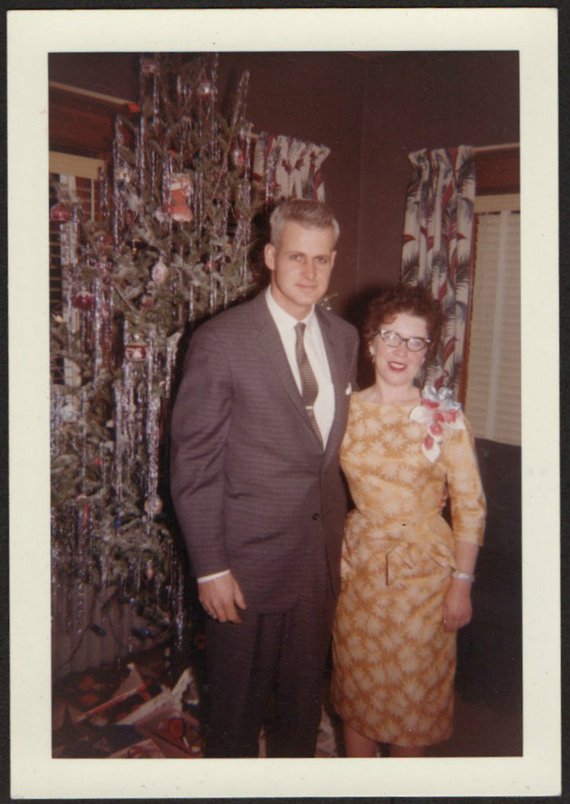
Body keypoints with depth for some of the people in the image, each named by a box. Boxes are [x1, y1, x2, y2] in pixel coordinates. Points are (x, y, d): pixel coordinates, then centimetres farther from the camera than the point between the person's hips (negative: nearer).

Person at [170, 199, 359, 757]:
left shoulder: (344, 338, 4)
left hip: (323, 555, 5)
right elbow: (193, 463, -13)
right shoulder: (221, 340, -14)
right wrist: (210, 568, -14)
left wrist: (339, 533, 10)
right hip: (249, 560, -5)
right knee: (236, 706, 17)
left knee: (302, 700, 24)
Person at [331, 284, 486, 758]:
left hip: (424, 570, -2)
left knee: (415, 689, 12)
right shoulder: (347, 411, -2)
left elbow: (471, 506, -8)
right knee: (357, 688, 16)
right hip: (359, 564, 3)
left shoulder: (444, 416, -11)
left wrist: (461, 584, -9)